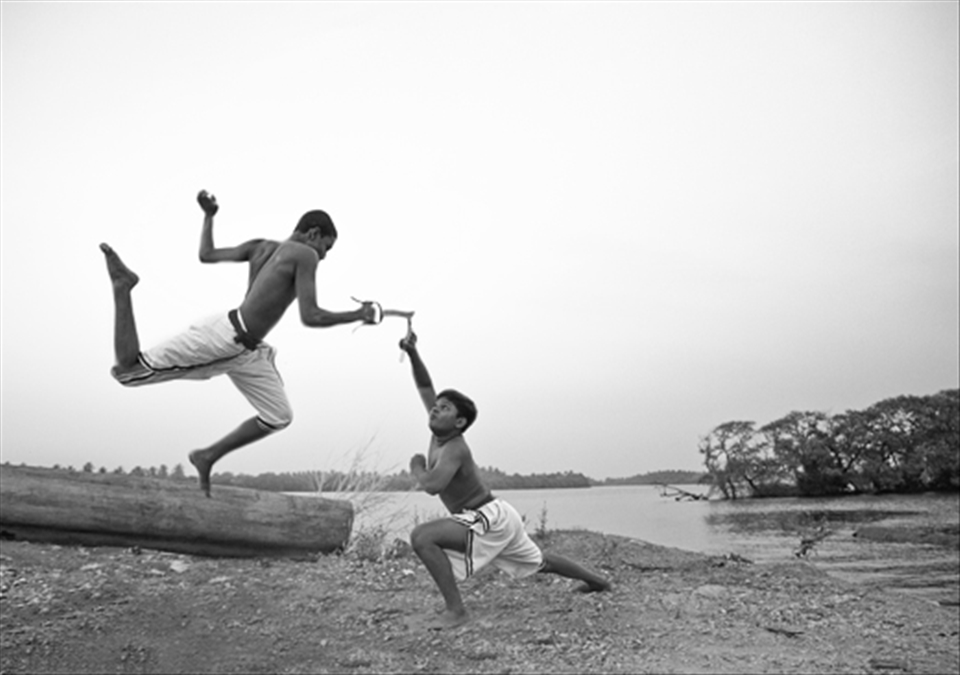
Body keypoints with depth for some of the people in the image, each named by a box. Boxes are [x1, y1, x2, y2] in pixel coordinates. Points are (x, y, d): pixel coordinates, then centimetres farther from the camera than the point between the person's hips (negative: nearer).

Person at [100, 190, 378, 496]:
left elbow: (206, 254, 16)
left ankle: (207, 457, 19)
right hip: (223, 337, -10)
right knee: (127, 370, -4)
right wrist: (358, 315, -9)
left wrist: (209, 215, 32)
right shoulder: (305, 255, -11)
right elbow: (310, 317, -20)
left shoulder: (260, 247, 13)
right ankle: (123, 286, 8)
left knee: (279, 417, 12)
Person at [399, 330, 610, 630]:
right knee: (538, 562, 29)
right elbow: (425, 387, 2)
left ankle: (455, 609, -19)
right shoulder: (440, 434, -1)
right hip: (495, 517, 10)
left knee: (421, 537, -22)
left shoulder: (455, 449, -23)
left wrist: (416, 467, -19)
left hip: (489, 520, -10)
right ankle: (598, 581, 47)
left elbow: (432, 485, -40)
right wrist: (412, 353, -11)